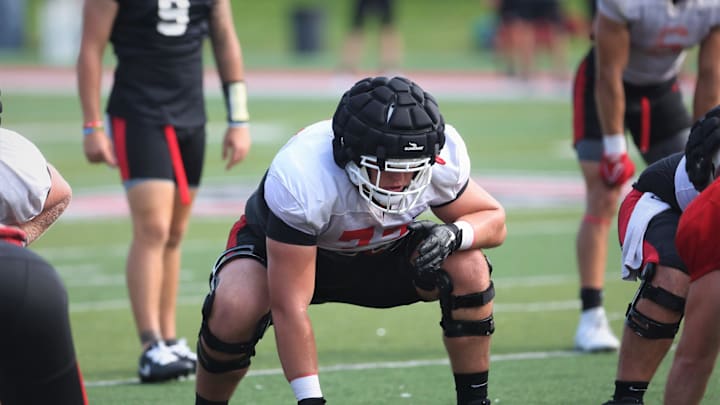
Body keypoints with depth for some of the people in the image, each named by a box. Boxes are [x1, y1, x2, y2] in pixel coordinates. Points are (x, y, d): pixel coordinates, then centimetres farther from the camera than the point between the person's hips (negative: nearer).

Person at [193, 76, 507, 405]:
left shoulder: (442, 156, -27)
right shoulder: (303, 177, -40)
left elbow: (492, 219, -8)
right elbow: (289, 307, -38)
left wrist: (454, 235, -32)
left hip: (379, 253, 4)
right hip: (279, 248, -4)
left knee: (468, 268, -22)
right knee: (236, 311, -36)